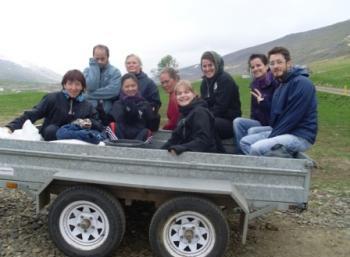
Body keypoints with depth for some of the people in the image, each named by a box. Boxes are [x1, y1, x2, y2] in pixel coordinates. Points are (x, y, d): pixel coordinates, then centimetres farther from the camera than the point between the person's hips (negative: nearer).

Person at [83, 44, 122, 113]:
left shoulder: (115, 71, 0)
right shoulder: (88, 70, 6)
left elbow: (114, 90, -17)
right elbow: (91, 87, -13)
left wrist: (93, 94, -15)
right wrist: (94, 66, -7)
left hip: (110, 111, -1)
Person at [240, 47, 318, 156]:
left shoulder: (302, 83, -13)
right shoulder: (281, 85, 18)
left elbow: (293, 117, -19)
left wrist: (272, 137, -15)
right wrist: (273, 134, 0)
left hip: (300, 136, -10)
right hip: (281, 132, 10)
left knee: (257, 148, -27)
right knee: (245, 142, 1)